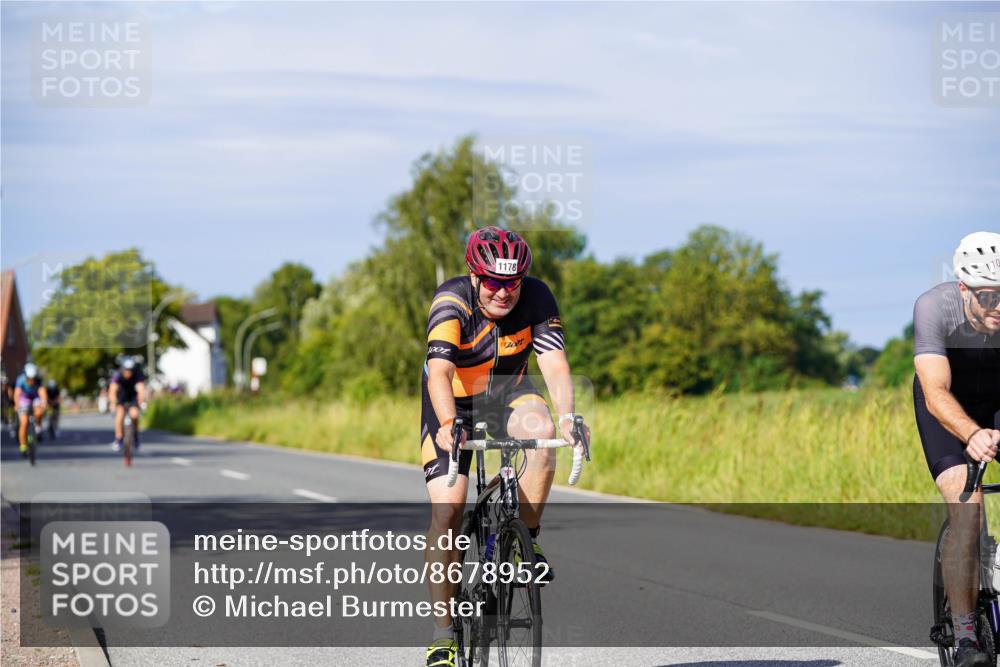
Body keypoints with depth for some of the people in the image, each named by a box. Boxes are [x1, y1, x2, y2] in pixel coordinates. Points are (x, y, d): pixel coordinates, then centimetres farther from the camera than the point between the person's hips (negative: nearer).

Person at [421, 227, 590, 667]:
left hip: (506, 392, 2)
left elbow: (554, 364, -30)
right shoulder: (451, 302, -28)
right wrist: (448, 425, -58)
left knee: (540, 430, -34)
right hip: (454, 402, -2)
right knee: (446, 511, -14)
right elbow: (439, 372, -40)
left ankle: (527, 537, -12)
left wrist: (566, 416, -48)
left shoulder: (537, 298, -20)